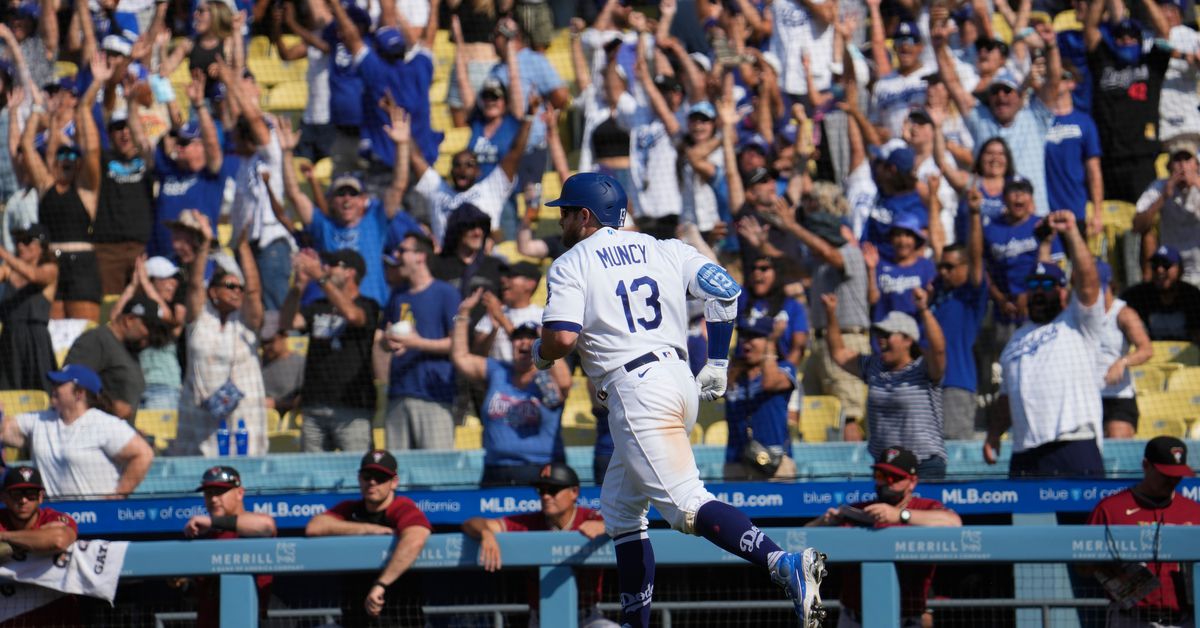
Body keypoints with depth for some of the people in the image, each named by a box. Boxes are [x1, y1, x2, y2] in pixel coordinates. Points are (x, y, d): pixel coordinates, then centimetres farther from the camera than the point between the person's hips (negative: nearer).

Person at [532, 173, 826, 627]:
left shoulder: (570, 266, 2)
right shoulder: (664, 250, 19)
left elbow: (563, 337, -11)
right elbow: (724, 288, 8)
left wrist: (540, 353, 12)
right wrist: (717, 363, 14)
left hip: (635, 389, -8)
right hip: (681, 380, 8)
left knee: (687, 506, -18)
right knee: (620, 507, 21)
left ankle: (783, 564, -39)